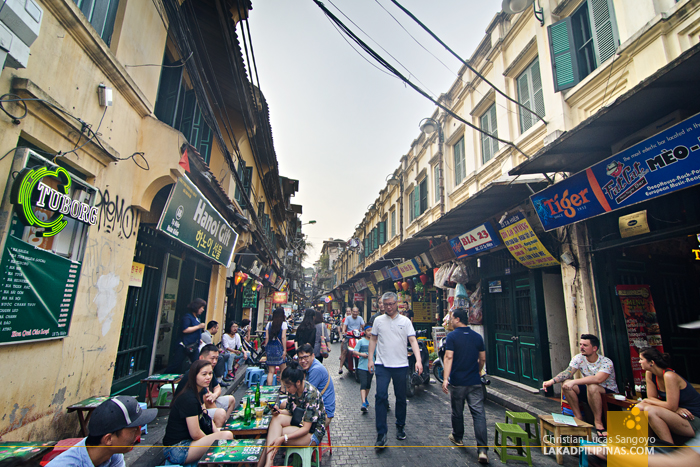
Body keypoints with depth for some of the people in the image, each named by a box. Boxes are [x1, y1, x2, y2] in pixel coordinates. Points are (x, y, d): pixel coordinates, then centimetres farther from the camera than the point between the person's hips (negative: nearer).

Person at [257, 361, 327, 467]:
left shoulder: (311, 394, -27)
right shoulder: (294, 390, -4)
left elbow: (306, 428, -26)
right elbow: (290, 412, 6)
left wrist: (283, 438, -35)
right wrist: (279, 411, -16)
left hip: (313, 432, -7)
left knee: (274, 435, -22)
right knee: (276, 419, -21)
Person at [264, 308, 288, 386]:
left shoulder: (269, 324, 7)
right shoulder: (283, 324, -3)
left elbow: (266, 337, 5)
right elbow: (283, 337, -9)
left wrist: (266, 349, 12)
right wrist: (284, 350, -6)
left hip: (270, 347, 3)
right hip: (278, 347, -3)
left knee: (270, 371, 7)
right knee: (282, 370, 11)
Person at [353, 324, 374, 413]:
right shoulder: (361, 341, 0)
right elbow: (354, 351, -3)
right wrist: (361, 354, -20)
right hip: (362, 367, -3)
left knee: (368, 385, 14)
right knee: (363, 384, -13)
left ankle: (365, 399, 36)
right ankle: (363, 403, -15)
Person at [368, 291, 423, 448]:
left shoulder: (405, 321, 1)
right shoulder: (378, 320, 4)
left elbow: (412, 340, -3)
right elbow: (373, 339, 11)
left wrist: (418, 359, -15)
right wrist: (370, 359, 6)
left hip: (401, 365, 1)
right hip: (382, 365, 0)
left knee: (401, 398, 13)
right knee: (381, 396, -8)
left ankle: (400, 427, 33)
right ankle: (381, 434, 2)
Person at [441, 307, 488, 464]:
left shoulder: (452, 336, -10)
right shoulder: (477, 336, 4)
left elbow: (448, 357, -18)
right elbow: (483, 359, 11)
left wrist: (445, 379, -18)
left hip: (457, 382, -3)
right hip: (475, 382, 3)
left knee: (457, 412, 15)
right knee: (479, 413, 2)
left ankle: (457, 438, 34)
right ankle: (483, 449, -4)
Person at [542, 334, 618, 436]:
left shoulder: (606, 362, -20)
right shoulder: (579, 358, -6)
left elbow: (598, 379, -39)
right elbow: (567, 372, -18)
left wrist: (574, 382, -44)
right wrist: (552, 381, -35)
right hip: (590, 393, 5)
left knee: (592, 386, -37)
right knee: (566, 383, -19)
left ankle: (598, 422, -19)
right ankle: (578, 417, -6)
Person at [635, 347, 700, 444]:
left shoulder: (669, 376, -25)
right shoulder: (649, 374, -1)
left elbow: (672, 407, -23)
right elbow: (652, 397, 2)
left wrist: (647, 401, -10)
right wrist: (676, 409, -14)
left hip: (692, 420, -7)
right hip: (677, 413, 7)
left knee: (650, 410, -30)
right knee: (639, 408, -12)